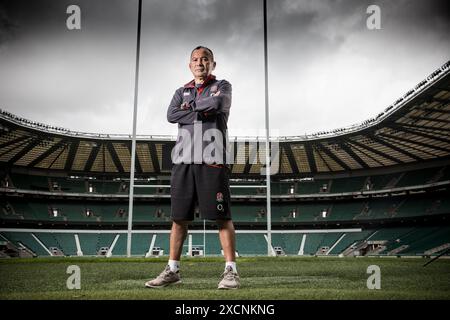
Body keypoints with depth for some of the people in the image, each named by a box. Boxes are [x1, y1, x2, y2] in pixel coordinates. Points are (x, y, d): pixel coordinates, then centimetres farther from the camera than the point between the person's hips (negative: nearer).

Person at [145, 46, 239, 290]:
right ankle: (172, 270, 14)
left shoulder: (222, 86, 10)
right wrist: (202, 112, -5)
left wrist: (190, 105, 0)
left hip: (212, 160, -4)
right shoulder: (182, 92, 20)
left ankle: (230, 270, 1)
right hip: (184, 160, 4)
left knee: (222, 217, -5)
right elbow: (171, 115, 0)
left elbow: (217, 102, -14)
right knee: (179, 217, 6)